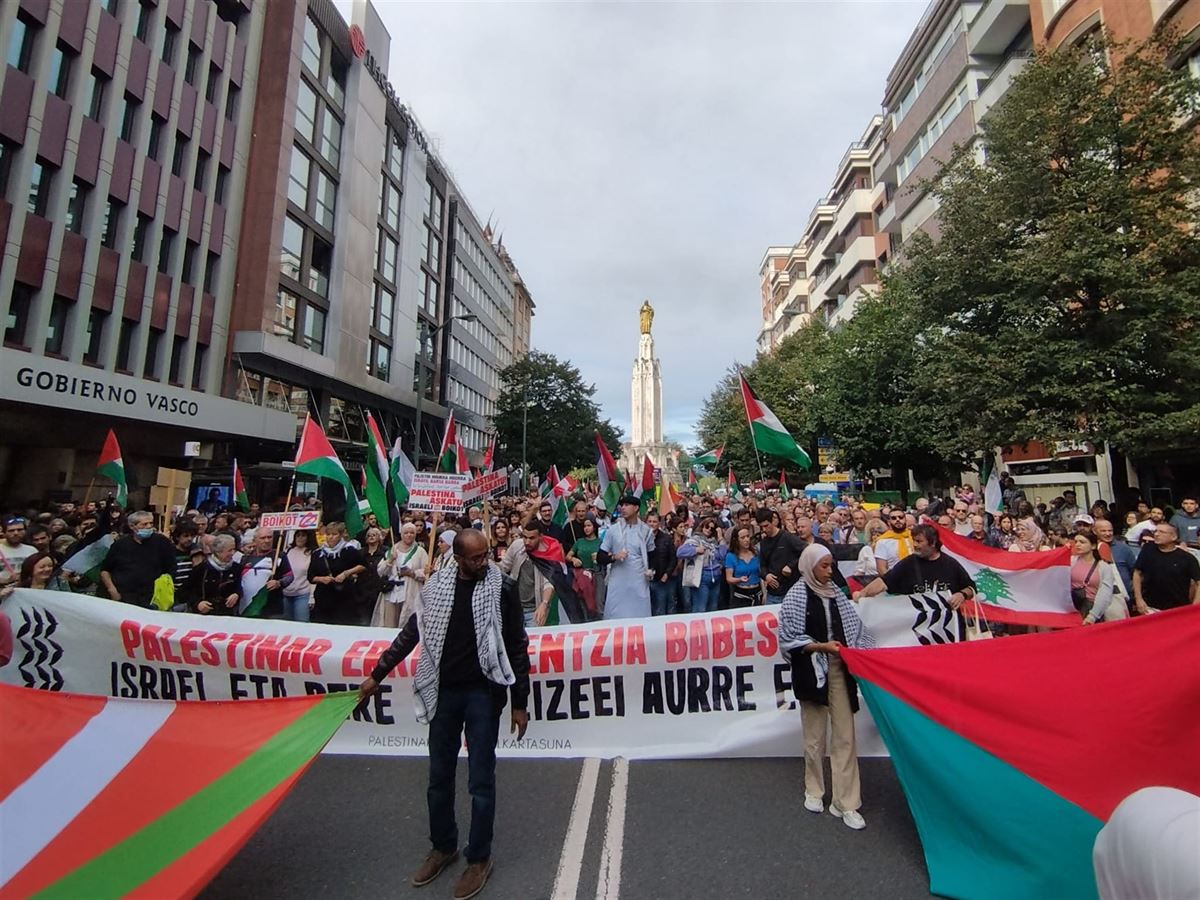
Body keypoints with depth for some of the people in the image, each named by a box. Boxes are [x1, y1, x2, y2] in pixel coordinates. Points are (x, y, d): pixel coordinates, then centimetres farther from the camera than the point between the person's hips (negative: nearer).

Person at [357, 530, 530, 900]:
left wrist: (520, 702, -5)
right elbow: (412, 632, 9)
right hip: (443, 691, 3)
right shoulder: (437, 584, -2)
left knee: (481, 781, 7)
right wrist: (377, 674, 12)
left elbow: (516, 646, -7)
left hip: (483, 692, -3)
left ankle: (479, 858, 28)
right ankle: (443, 846, 39)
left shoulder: (502, 587, -11)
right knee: (439, 777, 17)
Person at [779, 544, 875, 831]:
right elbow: (789, 639, -10)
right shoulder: (796, 597, -9)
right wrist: (822, 646, -18)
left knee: (845, 736, 5)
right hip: (812, 670, -3)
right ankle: (814, 791, 32)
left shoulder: (835, 592, 4)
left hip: (838, 668, 4)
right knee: (815, 736, 11)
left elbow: (853, 627, 7)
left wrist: (865, 651, -5)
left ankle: (846, 802, 16)